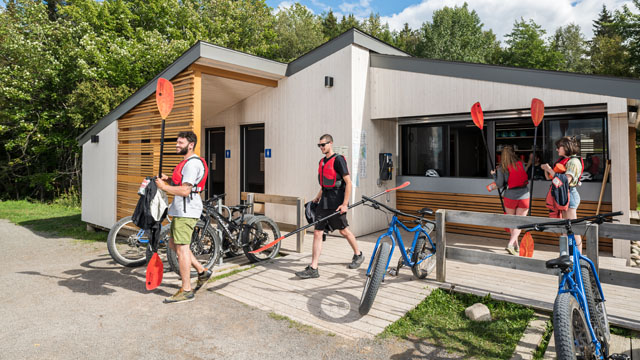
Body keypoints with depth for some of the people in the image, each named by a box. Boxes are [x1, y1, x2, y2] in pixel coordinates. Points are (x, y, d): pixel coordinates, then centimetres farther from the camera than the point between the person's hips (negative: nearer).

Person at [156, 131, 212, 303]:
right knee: (174, 244, 17)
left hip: (186, 211, -11)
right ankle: (202, 271, 23)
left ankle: (186, 291, 2)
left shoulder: (192, 163, -16)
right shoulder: (186, 162, 20)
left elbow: (185, 191, -23)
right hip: (181, 210, 11)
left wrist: (164, 186, -13)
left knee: (181, 248, -7)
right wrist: (168, 180, 10)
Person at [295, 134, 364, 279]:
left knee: (343, 230, 9)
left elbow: (348, 182, -14)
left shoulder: (338, 160, -11)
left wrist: (345, 204, -18)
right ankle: (313, 268, 4)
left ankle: (358, 255, 35)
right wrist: (317, 198, 21)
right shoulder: (322, 161, 14)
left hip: (336, 202, -7)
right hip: (324, 201, 7)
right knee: (317, 233, 1)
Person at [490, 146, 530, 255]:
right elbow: (526, 177, 8)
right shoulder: (521, 164, -2)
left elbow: (500, 185, -7)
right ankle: (510, 244, -9)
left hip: (510, 196, 0)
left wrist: (494, 174, 7)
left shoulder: (501, 168, -6)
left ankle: (516, 244, 26)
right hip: (524, 195, 1)